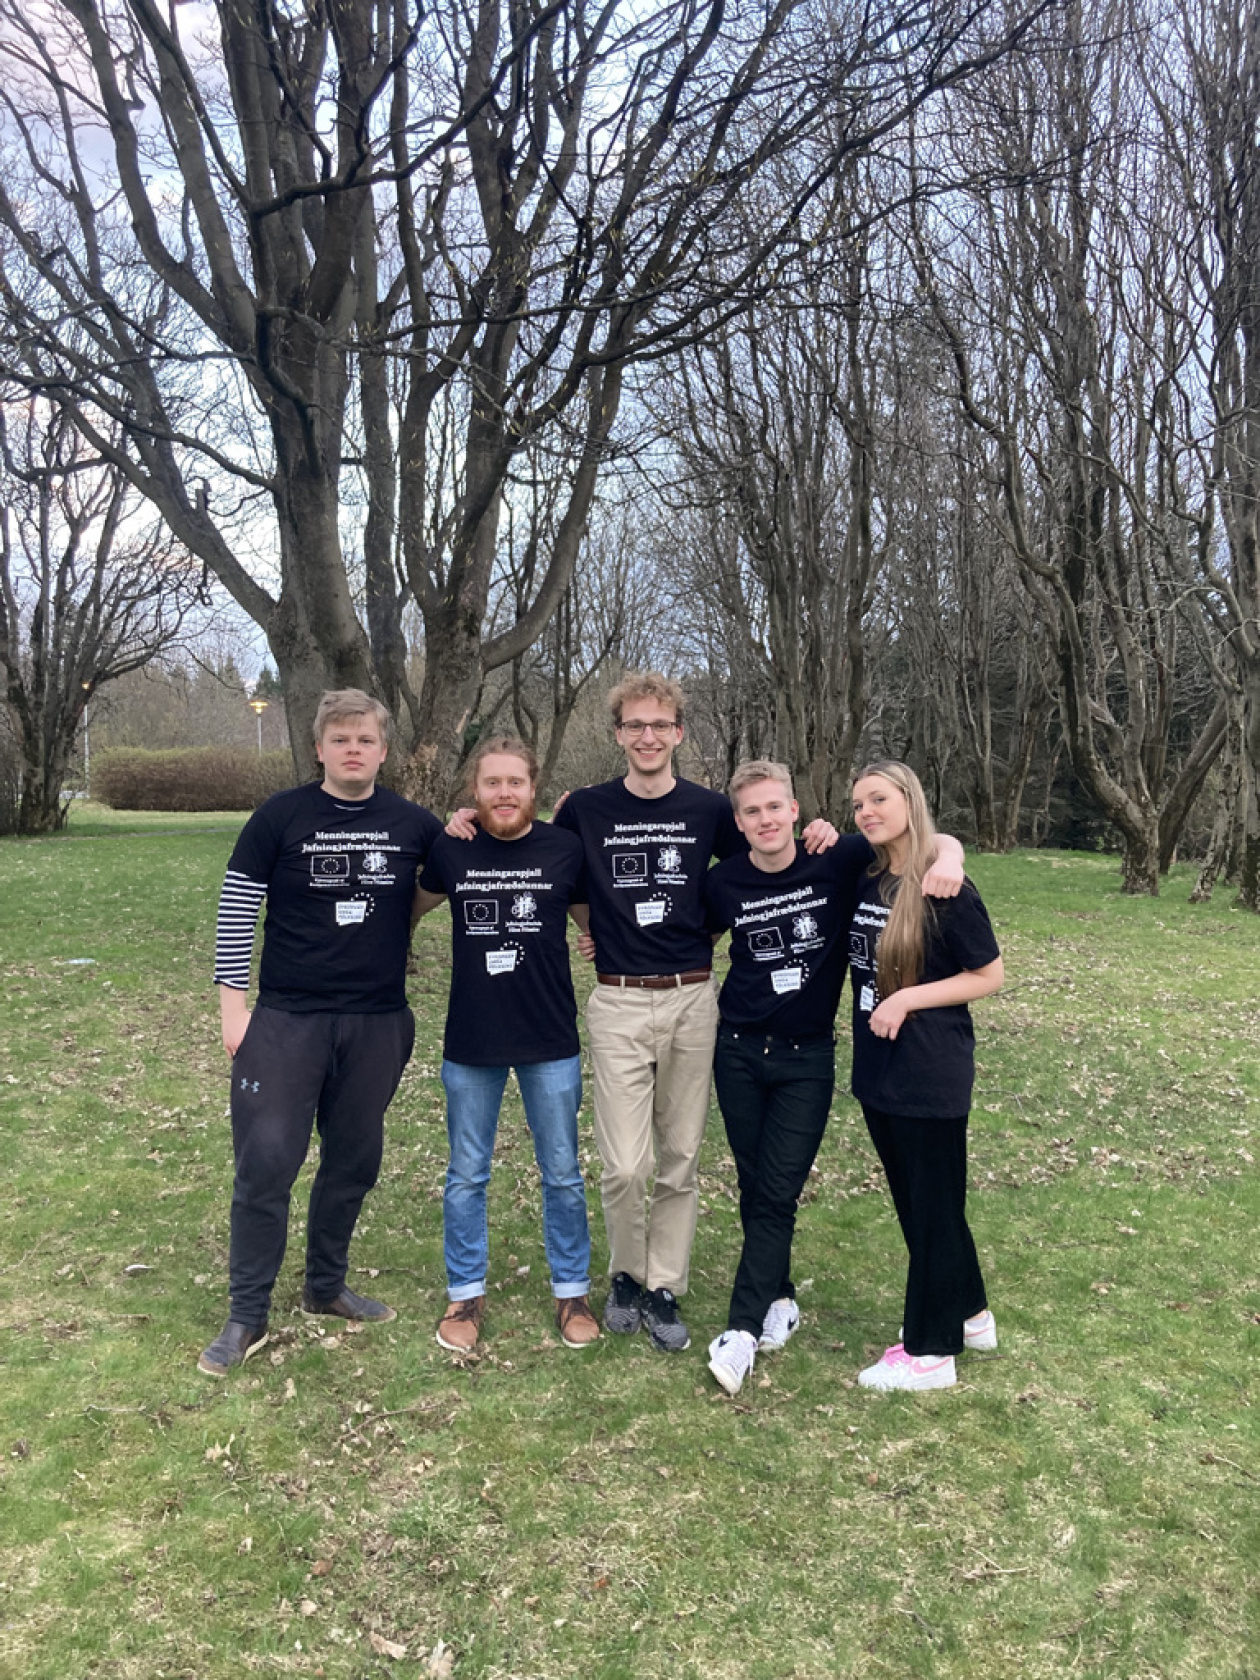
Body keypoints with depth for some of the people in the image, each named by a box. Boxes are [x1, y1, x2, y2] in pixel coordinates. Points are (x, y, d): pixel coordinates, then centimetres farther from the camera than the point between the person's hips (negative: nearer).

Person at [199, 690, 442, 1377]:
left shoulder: (414, 825, 2)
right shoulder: (279, 817, -4)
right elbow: (237, 910, -3)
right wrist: (232, 1004, -6)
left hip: (377, 1022, 3)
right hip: (287, 1018, -2)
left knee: (354, 1161, 13)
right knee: (266, 1163, -2)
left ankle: (326, 1286, 33)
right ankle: (247, 1316, 13)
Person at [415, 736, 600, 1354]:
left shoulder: (565, 850, -6)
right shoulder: (451, 851, -3)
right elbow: (411, 906, 16)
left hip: (551, 1043, 0)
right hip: (470, 1045, 1)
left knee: (563, 1174, 11)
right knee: (466, 1175, 13)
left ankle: (572, 1291, 29)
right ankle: (465, 1292, 30)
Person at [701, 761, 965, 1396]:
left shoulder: (838, 861, -11)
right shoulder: (725, 883, -6)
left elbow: (939, 841, -8)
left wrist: (946, 858, -31)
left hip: (807, 1057, -2)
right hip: (740, 1051, 2)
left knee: (778, 1194, -3)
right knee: (753, 1188, 10)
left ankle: (741, 1330, 5)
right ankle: (779, 1300, 31)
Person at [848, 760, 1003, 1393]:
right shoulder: (863, 881, 2)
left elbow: (989, 975, -10)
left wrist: (908, 998, -19)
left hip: (930, 1072, -7)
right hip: (878, 1067, 7)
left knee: (933, 1205, 7)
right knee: (914, 1199, 19)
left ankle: (930, 1352, 21)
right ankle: (968, 1314, 39)